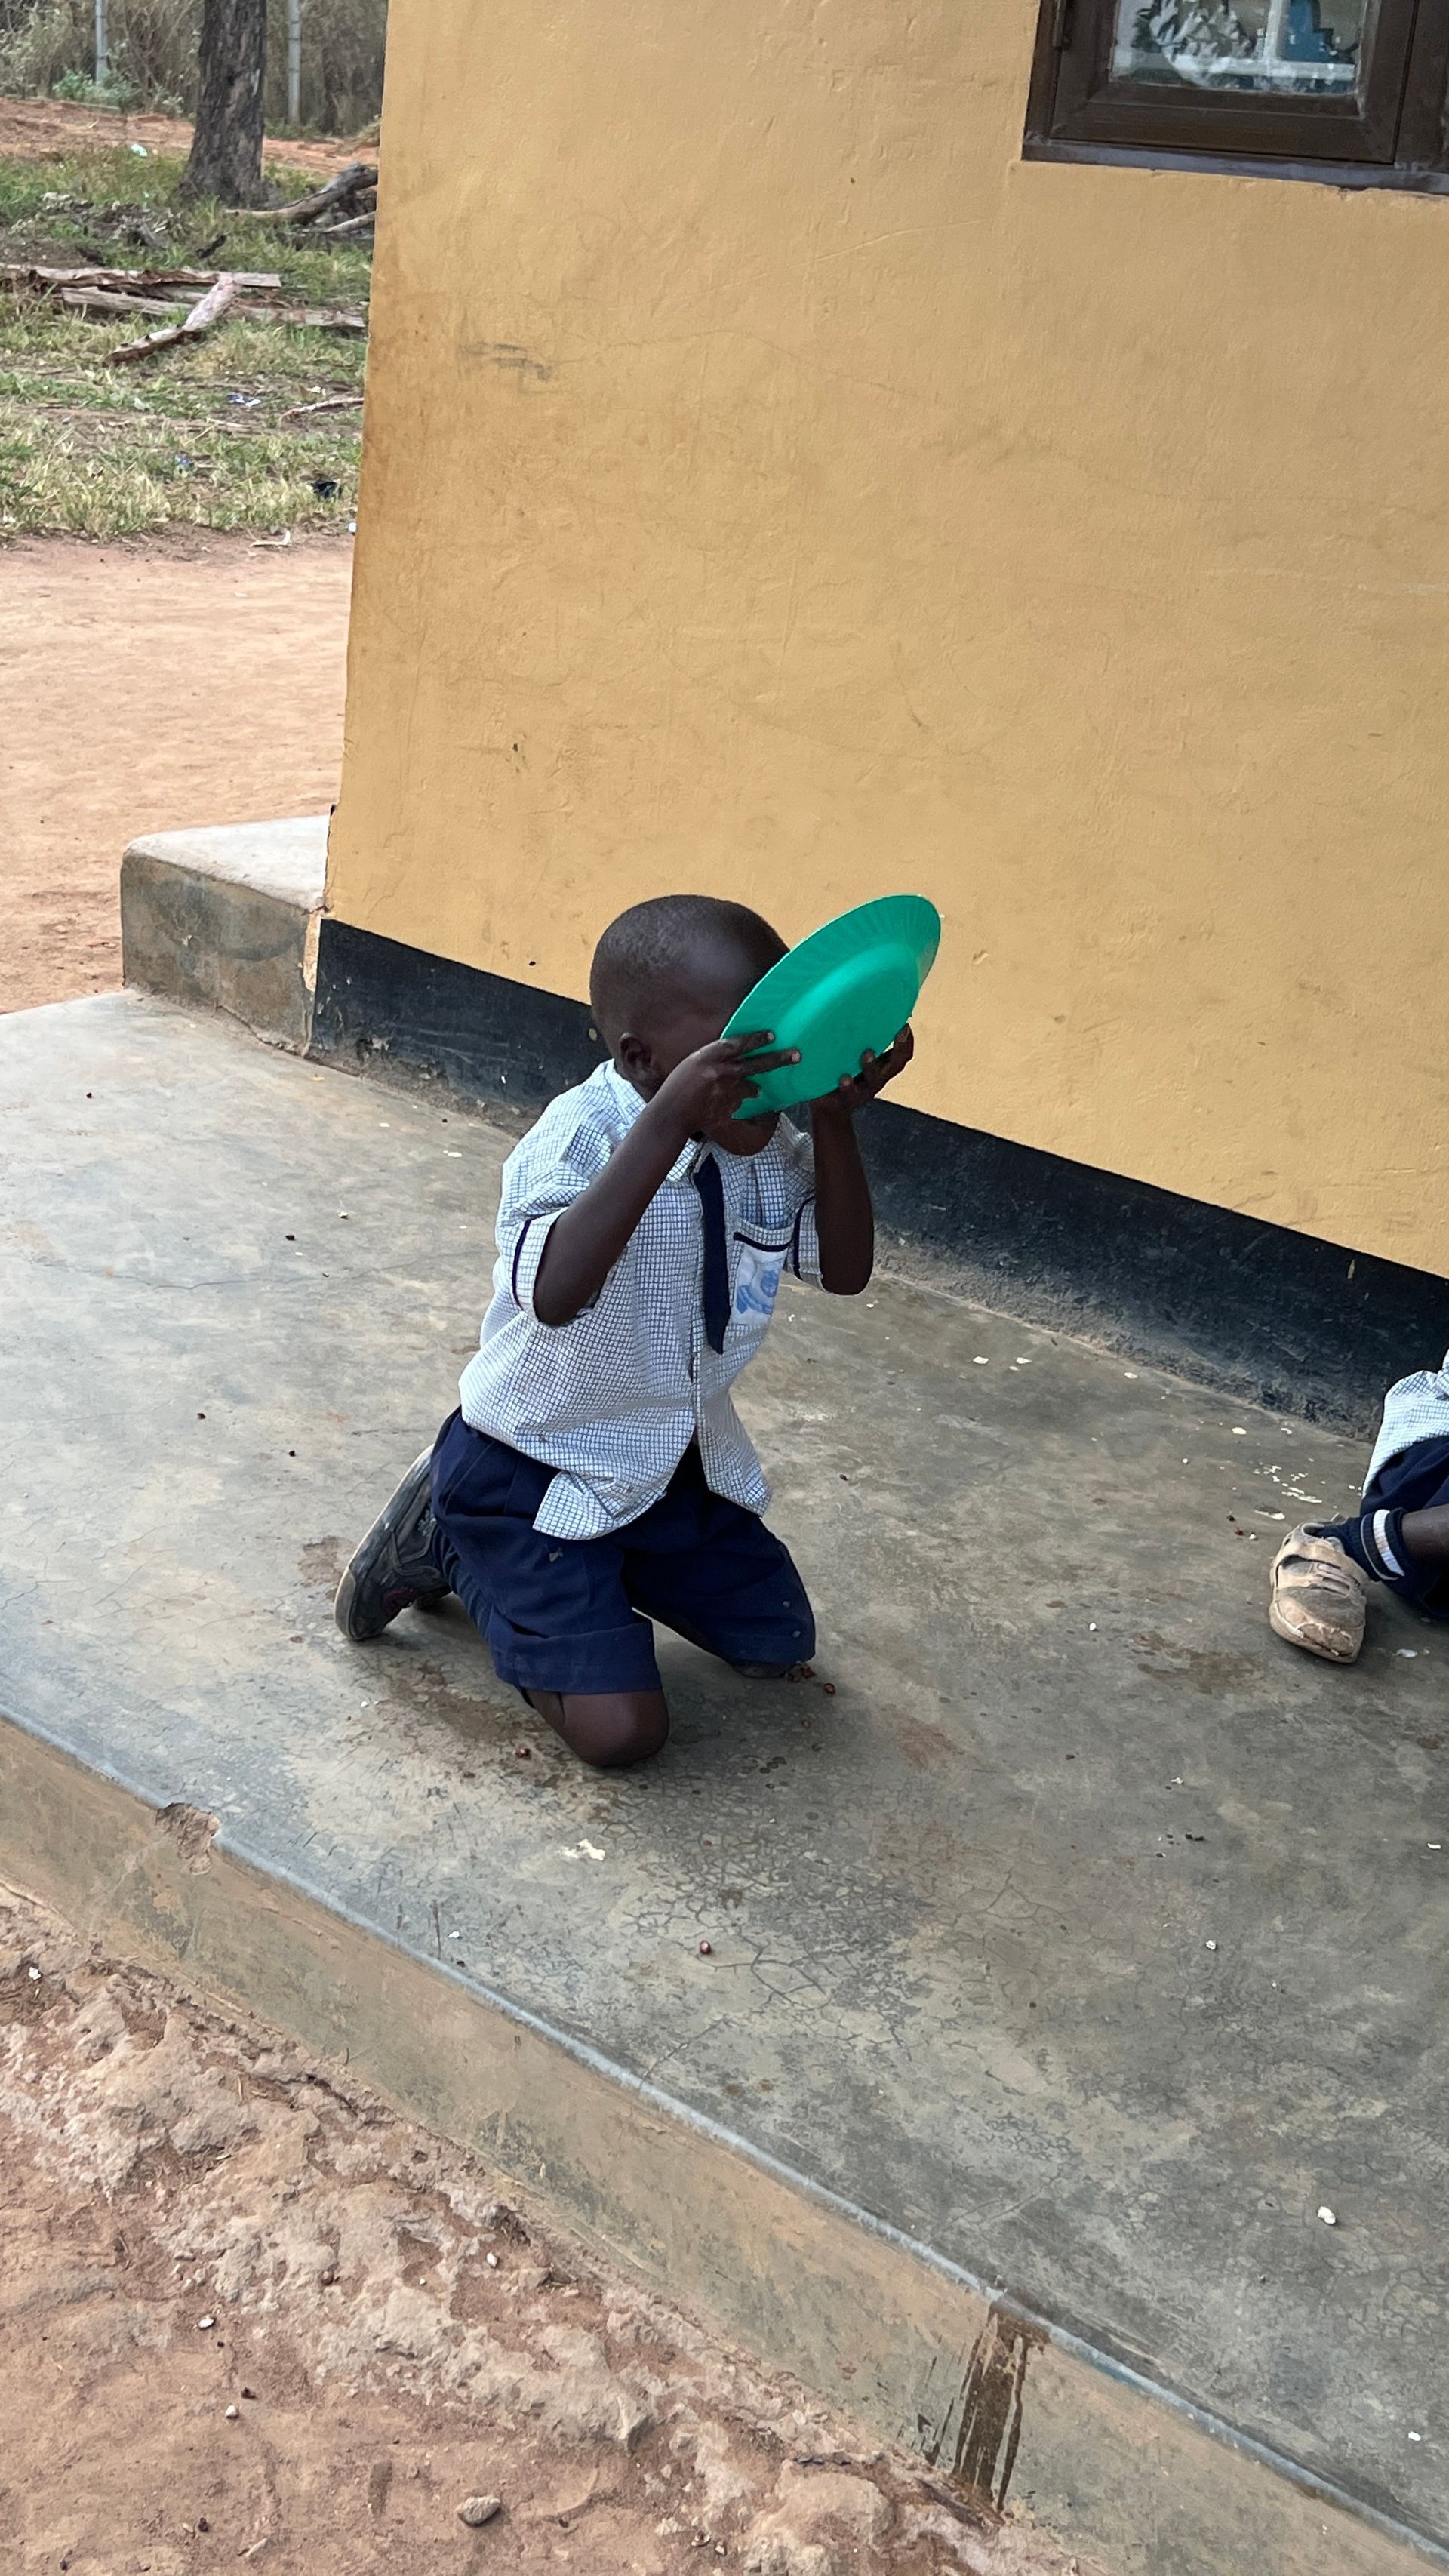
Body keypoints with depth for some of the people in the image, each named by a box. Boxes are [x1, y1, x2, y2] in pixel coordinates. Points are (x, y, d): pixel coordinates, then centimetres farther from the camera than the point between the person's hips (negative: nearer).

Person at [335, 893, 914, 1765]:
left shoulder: (768, 1142, -7)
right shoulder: (581, 1137, -29)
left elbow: (846, 1268, -6)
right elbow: (556, 1294, -46)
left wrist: (835, 1119, -21)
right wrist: (671, 1119, -50)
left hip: (680, 1461, 8)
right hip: (535, 1470, -7)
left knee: (781, 1647, 14)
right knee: (621, 1728, -15)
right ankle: (452, 1544, 6)